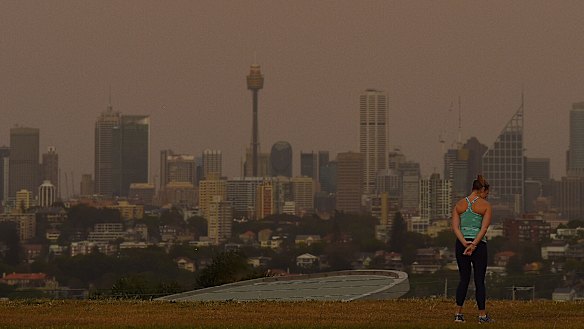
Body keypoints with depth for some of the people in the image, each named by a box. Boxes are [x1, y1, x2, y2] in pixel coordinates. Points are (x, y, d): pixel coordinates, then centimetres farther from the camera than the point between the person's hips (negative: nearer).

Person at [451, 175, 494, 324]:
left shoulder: (459, 204, 8)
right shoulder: (486, 205, -3)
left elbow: (455, 227, -2)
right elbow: (484, 228, -13)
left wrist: (465, 244, -11)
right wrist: (473, 245, -16)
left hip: (461, 244, 3)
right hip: (479, 244, -3)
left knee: (464, 279, 12)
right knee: (479, 280, 3)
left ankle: (458, 313, 6)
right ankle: (482, 315, 6)